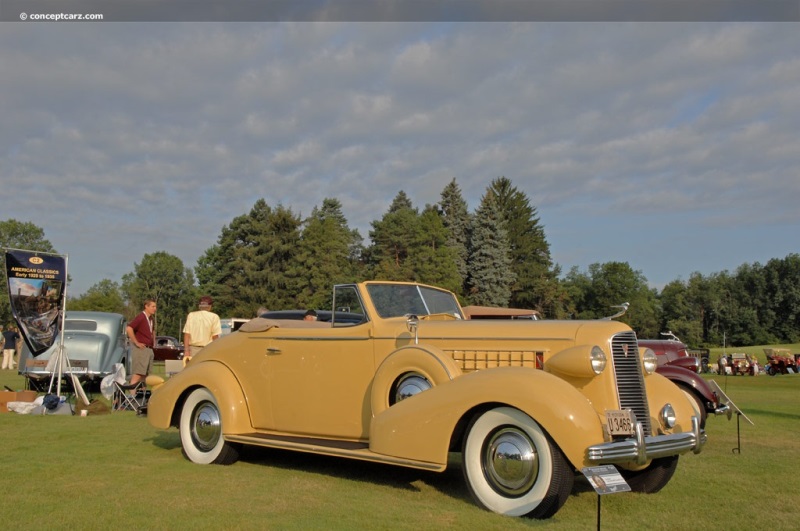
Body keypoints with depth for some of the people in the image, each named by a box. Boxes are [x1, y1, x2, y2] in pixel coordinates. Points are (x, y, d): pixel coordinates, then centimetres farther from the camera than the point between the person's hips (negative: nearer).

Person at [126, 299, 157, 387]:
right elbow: (129, 328, -25)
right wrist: (136, 343, -21)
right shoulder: (140, 317, -12)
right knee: (138, 374, -11)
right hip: (141, 349, -9)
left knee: (145, 374, 11)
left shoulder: (151, 319, 15)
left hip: (149, 349, 9)